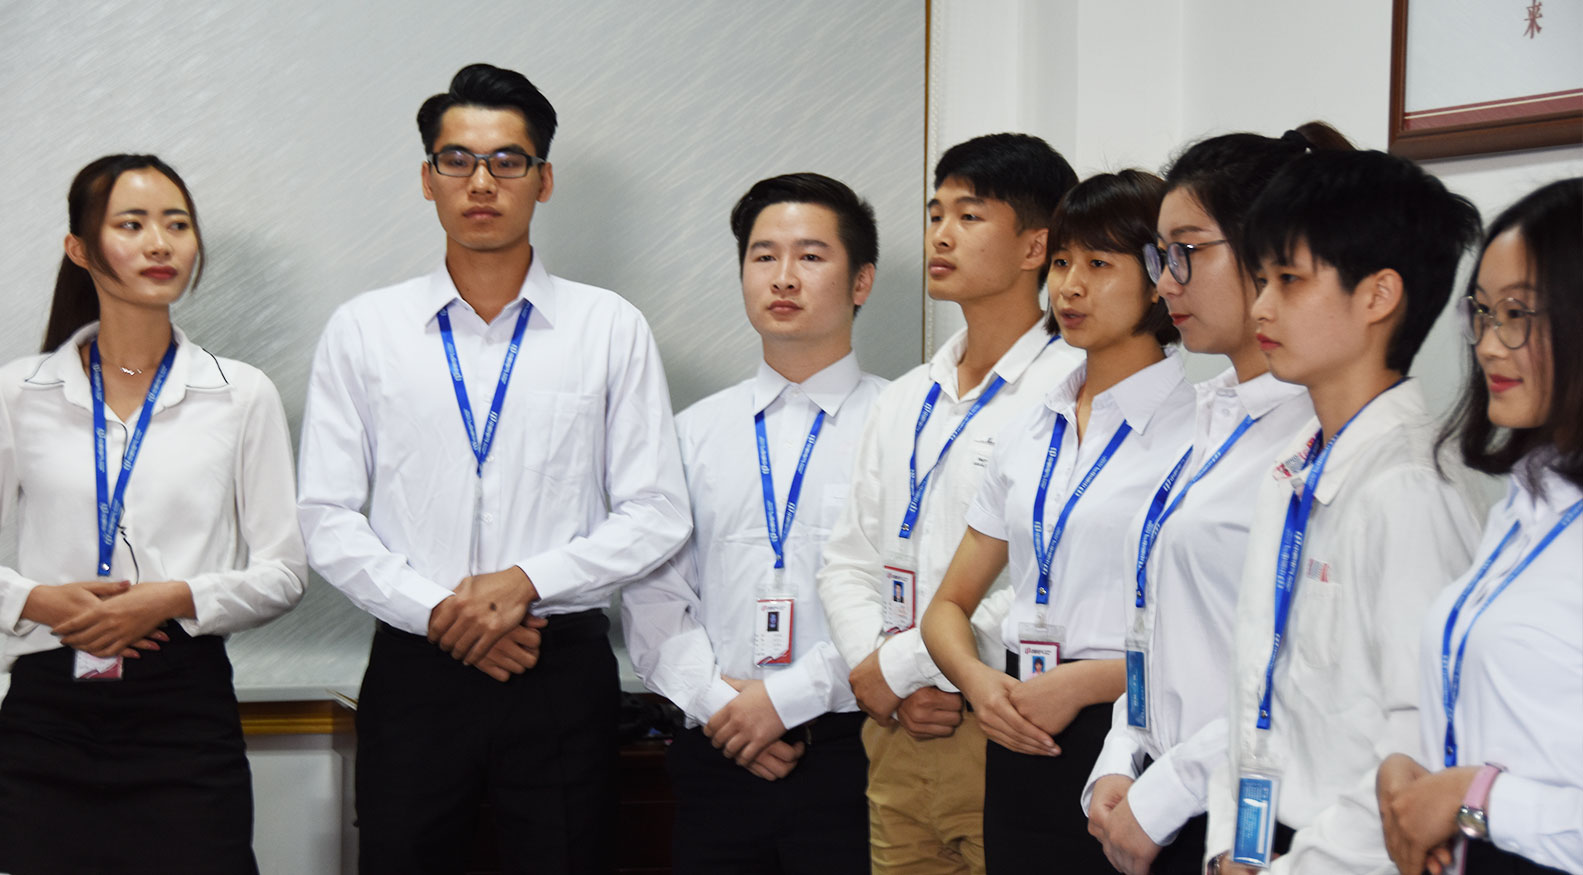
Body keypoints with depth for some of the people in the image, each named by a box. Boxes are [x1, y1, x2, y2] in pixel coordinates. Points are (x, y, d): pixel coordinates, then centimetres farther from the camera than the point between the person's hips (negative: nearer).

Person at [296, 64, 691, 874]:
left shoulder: (612, 329, 5)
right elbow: (325, 518, 3)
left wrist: (526, 581, -11)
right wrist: (435, 610, -9)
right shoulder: (362, 331, 6)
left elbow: (656, 515, 1)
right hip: (414, 665, 1)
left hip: (562, 669, 0)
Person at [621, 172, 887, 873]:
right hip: (716, 756, 3)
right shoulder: (693, 433, 14)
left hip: (850, 755, -3)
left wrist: (785, 696, -12)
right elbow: (652, 593, 9)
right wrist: (717, 700, -6)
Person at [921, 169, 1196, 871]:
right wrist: (978, 678, -3)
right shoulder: (1027, 434, 15)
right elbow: (949, 606, 18)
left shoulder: (1195, 428, -8)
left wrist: (1080, 683, -16)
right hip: (1021, 747, 6)